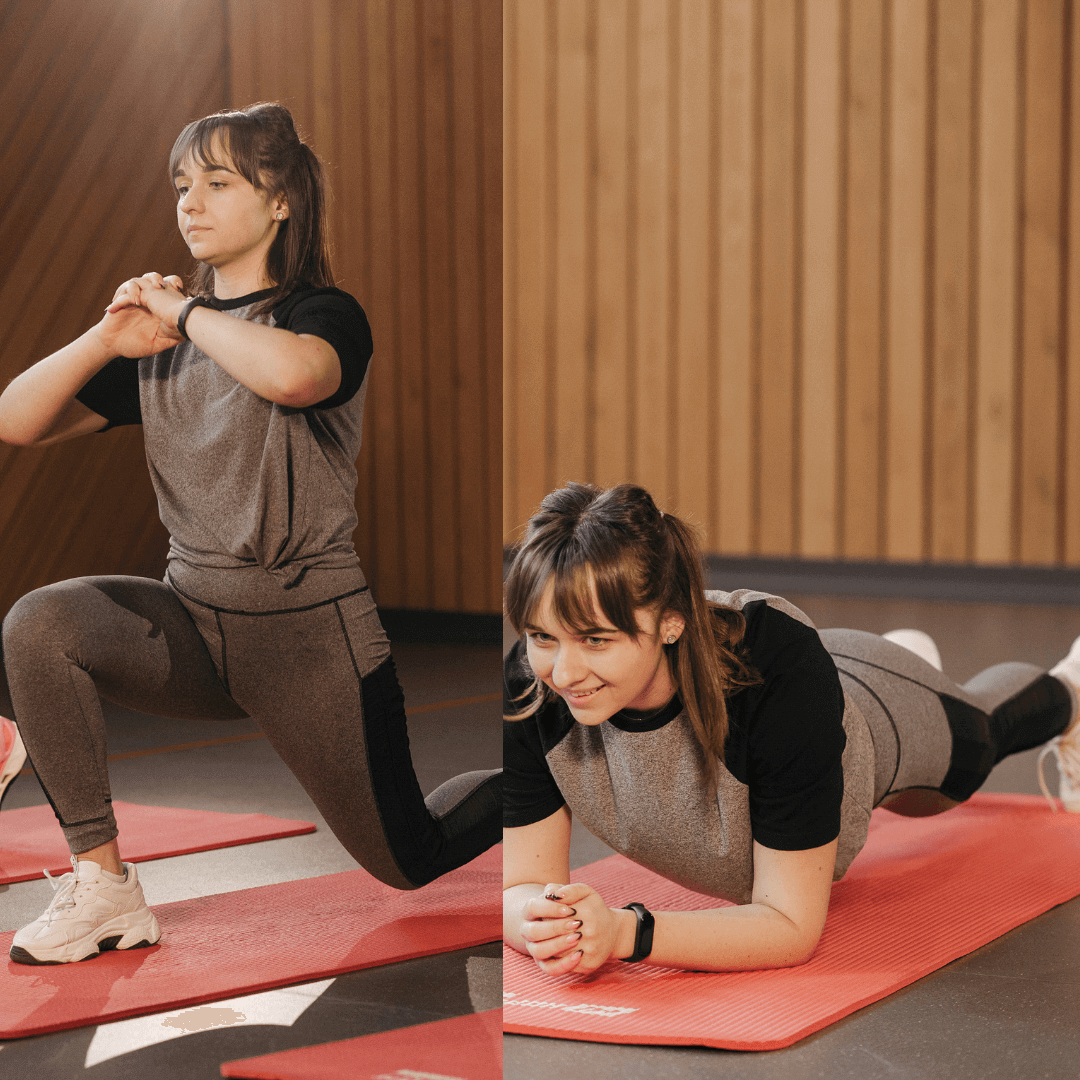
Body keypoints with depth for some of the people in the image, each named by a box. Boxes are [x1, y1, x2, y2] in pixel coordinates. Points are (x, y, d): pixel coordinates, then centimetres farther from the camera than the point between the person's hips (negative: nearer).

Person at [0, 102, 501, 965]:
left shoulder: (327, 316, -9)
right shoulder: (162, 343, 8)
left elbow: (292, 373, -36)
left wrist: (188, 311, -19)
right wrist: (107, 339, -12)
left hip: (309, 626, -4)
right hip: (193, 617, 4)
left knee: (410, 863, 6)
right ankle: (103, 889, -18)